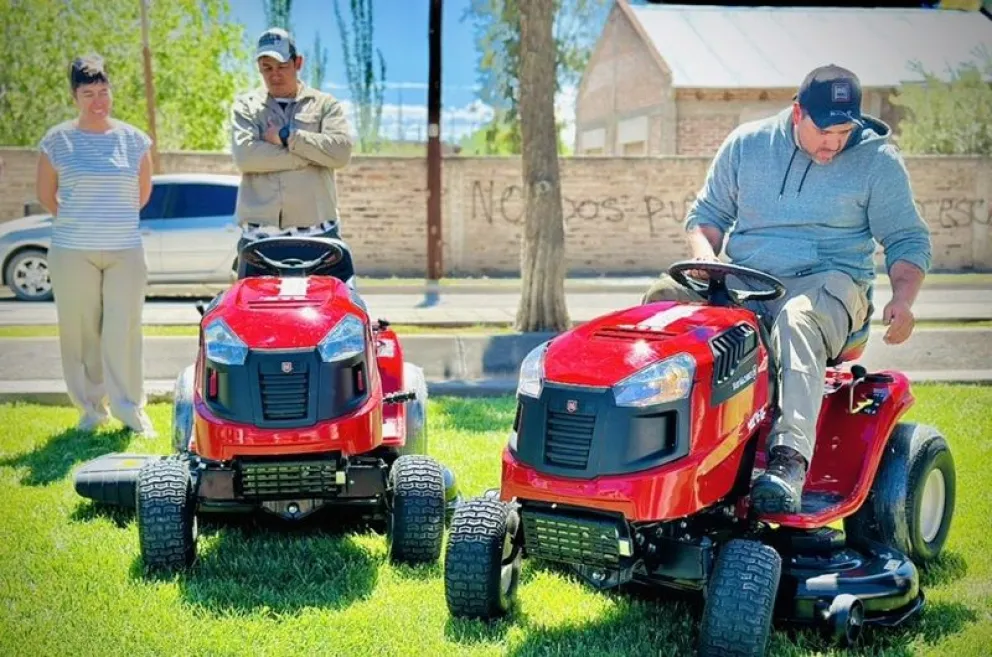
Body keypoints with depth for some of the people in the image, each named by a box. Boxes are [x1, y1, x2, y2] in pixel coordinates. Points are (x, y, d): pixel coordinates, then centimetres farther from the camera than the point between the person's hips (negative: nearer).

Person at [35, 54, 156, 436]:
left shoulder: (134, 140, 6)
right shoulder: (57, 141, 1)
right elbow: (45, 195, 10)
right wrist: (75, 223, 11)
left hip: (126, 251, 1)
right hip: (72, 253, -1)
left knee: (123, 331, -2)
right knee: (80, 331, 3)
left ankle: (129, 407, 6)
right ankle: (91, 407, 14)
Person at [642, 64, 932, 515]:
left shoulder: (877, 160, 4)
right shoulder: (747, 144, 9)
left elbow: (908, 239, 7)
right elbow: (706, 213, 17)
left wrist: (902, 298, -12)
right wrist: (704, 258, -6)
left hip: (828, 281, -3)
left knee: (797, 322, -41)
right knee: (664, 297, -26)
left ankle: (789, 460, -53)